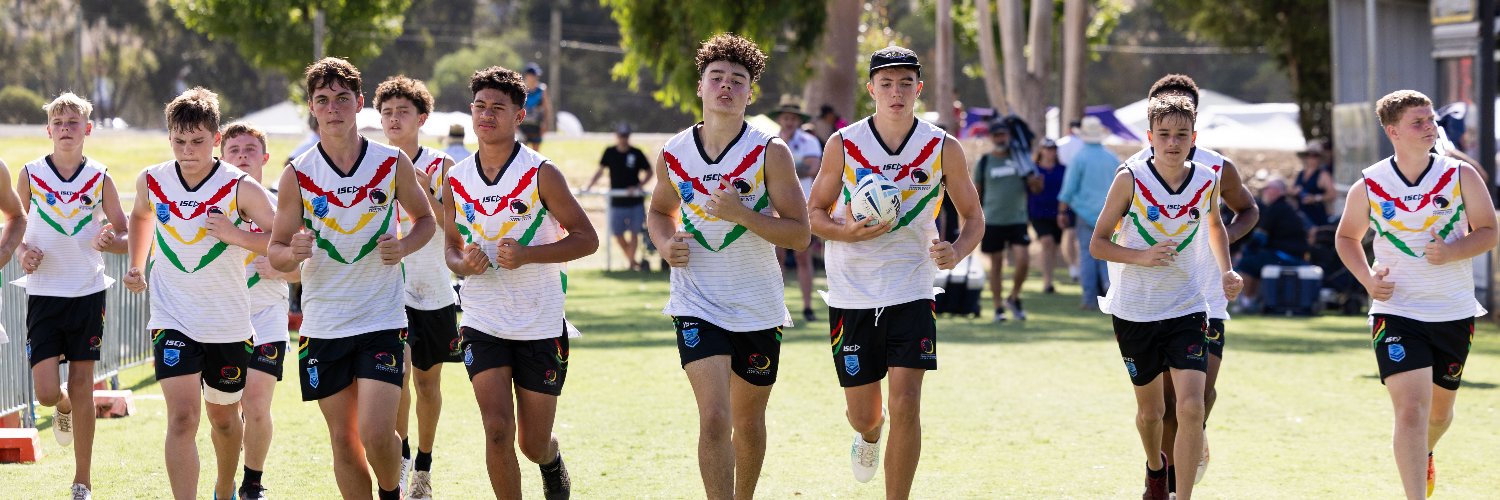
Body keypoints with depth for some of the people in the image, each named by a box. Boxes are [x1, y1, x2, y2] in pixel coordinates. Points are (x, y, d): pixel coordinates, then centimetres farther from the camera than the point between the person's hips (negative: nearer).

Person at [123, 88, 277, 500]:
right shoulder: (152, 181, -3)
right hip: (172, 321, 0)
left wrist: (236, 236, -24)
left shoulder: (240, 187, -13)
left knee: (224, 417, 18)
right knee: (182, 416, -18)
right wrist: (137, 265, 12)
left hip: (229, 323, 0)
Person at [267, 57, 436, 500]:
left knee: (376, 433, -13)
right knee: (343, 438, 5)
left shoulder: (393, 163, -2)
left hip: (382, 320, -1)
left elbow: (425, 218, 13)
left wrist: (404, 246, -8)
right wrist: (293, 253, -21)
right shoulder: (297, 175, -2)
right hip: (323, 325, 1)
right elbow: (275, 251, 3)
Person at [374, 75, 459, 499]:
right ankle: (400, 455, 0)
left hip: (433, 289, 0)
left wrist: (424, 193, -23)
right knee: (398, 365, -16)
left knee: (428, 378, 8)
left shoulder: (441, 167, -4)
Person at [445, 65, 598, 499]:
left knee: (533, 444, 7)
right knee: (498, 431, -15)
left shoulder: (541, 174, -8)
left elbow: (586, 238, -8)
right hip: (483, 324, 2)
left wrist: (527, 254, -22)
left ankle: (552, 463, 44)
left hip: (541, 327, -2)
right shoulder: (456, 179, 3)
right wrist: (463, 263, -10)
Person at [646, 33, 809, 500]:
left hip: (758, 307, 0)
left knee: (748, 421, 14)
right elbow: (660, 210, 20)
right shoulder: (673, 154, 0)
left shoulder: (770, 152, -8)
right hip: (697, 305, 0)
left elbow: (800, 234, -10)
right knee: (714, 418, -17)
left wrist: (742, 214, -24)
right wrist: (666, 243, -2)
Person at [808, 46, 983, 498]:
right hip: (852, 295, 0)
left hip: (911, 294, 0)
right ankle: (869, 434, 46)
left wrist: (956, 252, -16)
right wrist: (848, 231, -17)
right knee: (863, 414, 7)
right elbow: (815, 213, 5)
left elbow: (973, 216, 6)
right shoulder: (843, 145, -3)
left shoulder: (943, 149, -2)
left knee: (905, 405, -13)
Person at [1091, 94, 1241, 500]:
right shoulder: (1130, 179, -12)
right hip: (1134, 311, -1)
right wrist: (1142, 256, -24)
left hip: (1187, 311, 1)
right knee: (1150, 409, 15)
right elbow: (1098, 243, -8)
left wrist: (1225, 271, 6)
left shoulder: (1208, 181, -3)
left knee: (1190, 407, -16)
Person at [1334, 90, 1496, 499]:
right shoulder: (1368, 187, -4)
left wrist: (1451, 252, -20)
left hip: (1455, 312, 2)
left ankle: (1425, 454, 51)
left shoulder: (1461, 176, -4)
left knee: (1440, 408, 18)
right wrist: (1367, 277, -6)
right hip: (1397, 311, -2)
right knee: (1411, 409, -17)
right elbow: (1347, 237, 12)